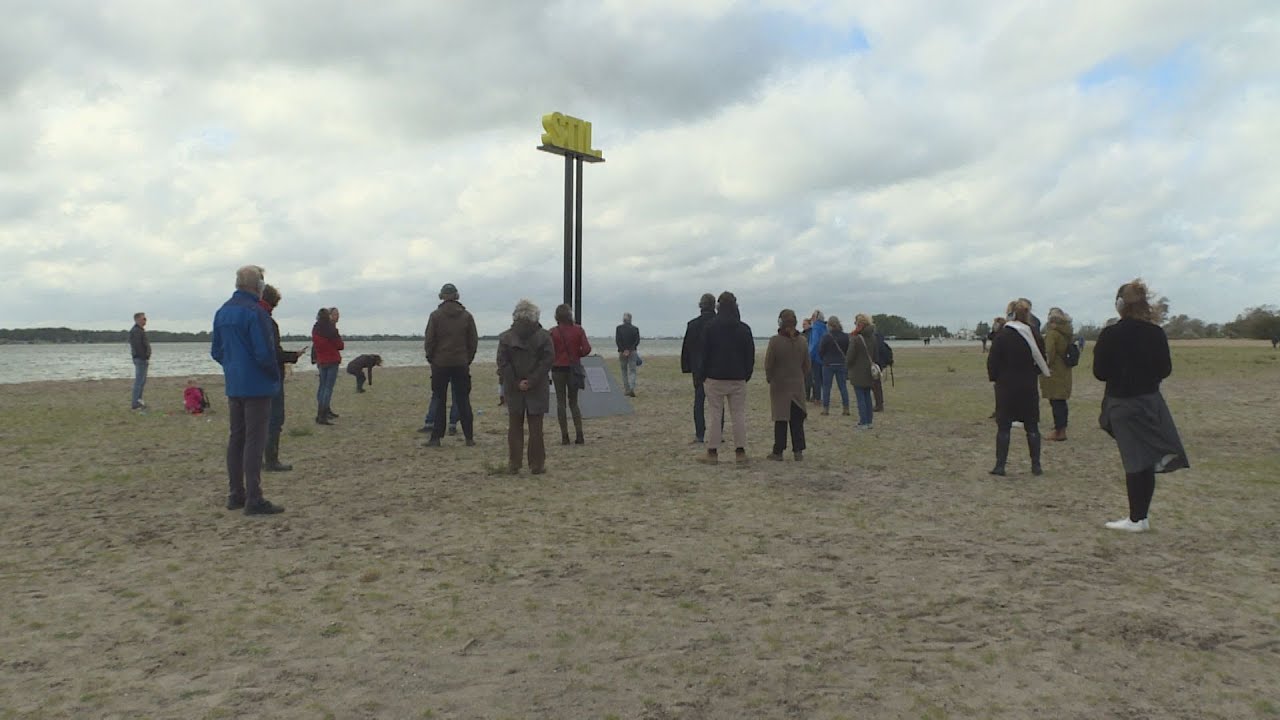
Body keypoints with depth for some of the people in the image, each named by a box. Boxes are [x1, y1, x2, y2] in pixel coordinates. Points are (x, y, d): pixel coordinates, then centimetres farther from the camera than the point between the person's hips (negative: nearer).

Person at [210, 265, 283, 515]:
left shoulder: (222, 312, 11)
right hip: (257, 386, -8)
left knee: (236, 438, 14)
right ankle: (254, 500, -5)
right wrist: (275, 375, -3)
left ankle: (236, 495, 20)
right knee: (255, 441, -6)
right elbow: (265, 353, -19)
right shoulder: (255, 312, -16)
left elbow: (216, 352, 17)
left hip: (233, 386, 8)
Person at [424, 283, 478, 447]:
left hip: (440, 364, -2)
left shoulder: (436, 316, -4)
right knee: (463, 401, 6)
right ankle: (469, 438, 5)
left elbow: (429, 341, -4)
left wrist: (431, 359, 10)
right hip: (461, 364, 2)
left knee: (438, 401, 4)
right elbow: (473, 341, 4)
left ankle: (436, 438, 2)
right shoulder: (467, 316, 2)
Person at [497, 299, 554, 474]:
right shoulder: (544, 336, -2)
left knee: (515, 428, 10)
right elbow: (548, 360, -10)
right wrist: (532, 381, -11)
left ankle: (513, 465, 10)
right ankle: (536, 465, 7)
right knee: (535, 428, 5)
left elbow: (502, 363, -5)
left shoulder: (505, 337, 2)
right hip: (537, 389, -1)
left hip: (513, 389, 1)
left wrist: (515, 383, -5)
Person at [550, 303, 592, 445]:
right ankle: (579, 435, 2)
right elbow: (586, 349, -7)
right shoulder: (578, 330, -2)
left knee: (561, 402, 6)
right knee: (574, 402, 12)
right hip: (574, 368, 2)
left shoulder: (553, 332, -7)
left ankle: (565, 436, 3)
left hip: (558, 368, -2)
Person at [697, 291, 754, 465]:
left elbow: (704, 352, -3)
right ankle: (740, 452, 6)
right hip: (738, 379, 2)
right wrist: (747, 375, 12)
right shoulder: (744, 328, 2)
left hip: (715, 378, -2)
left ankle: (712, 452, 3)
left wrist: (703, 375, 5)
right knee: (739, 415, 5)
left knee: (715, 415, 2)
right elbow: (750, 355, 5)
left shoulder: (710, 327, -5)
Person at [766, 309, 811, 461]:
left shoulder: (775, 341, -14)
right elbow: (807, 365, 6)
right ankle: (798, 451, 9)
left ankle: (778, 452, 8)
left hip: (779, 385, -3)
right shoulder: (802, 341, -1)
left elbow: (768, 364, -9)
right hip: (798, 385, 3)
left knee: (780, 421, 4)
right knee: (797, 420, 9)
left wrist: (769, 378, 8)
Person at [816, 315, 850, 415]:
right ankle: (846, 408, 8)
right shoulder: (846, 336, -1)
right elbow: (849, 351, 5)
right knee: (843, 386, 8)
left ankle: (826, 408, 3)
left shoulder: (826, 337, -11)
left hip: (828, 364, -3)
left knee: (826, 387, 4)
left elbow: (820, 351, -5)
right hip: (842, 364, 3)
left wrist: (823, 359, 14)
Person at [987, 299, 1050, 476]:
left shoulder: (1003, 336, -11)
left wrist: (994, 377, 7)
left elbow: (992, 361, -8)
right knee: (1032, 427, 10)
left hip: (1006, 387, -3)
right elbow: (1042, 362, 4)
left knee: (1003, 427, 2)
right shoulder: (1035, 336, -1)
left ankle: (1000, 466, 1)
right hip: (1029, 388, 3)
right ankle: (1036, 466, 13)